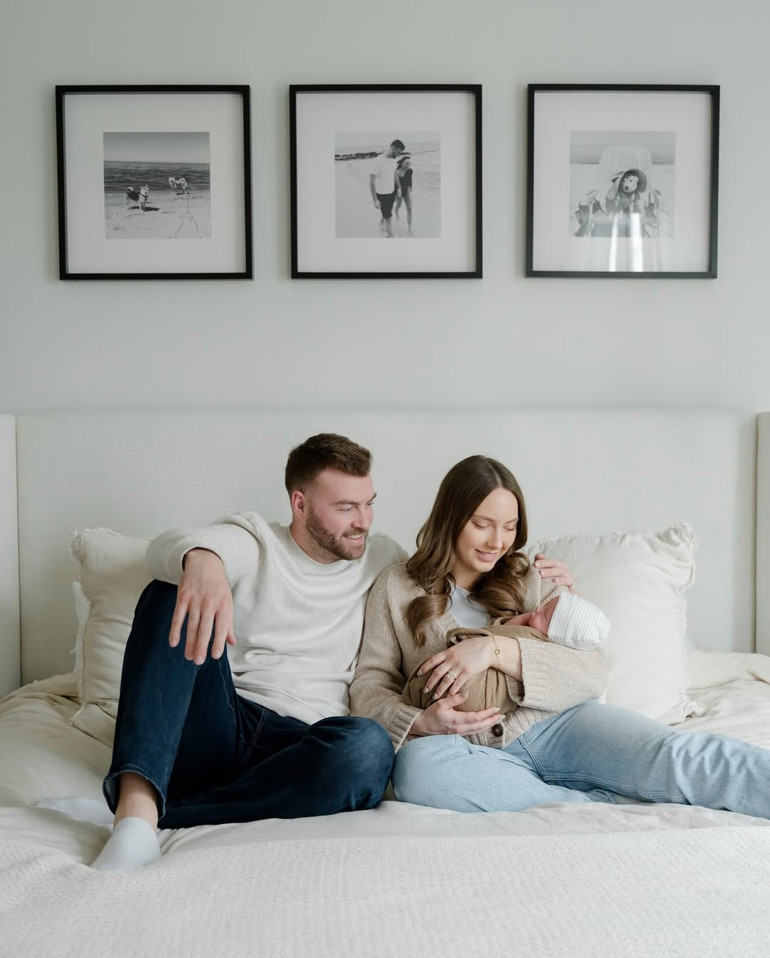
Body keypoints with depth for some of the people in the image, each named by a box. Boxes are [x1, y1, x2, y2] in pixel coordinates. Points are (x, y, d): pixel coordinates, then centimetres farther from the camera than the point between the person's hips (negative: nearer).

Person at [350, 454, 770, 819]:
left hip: (555, 724, 2)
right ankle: (608, 802, -32)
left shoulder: (529, 582, 16)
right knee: (415, 766, -37)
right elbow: (369, 685, 8)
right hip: (477, 749, -1)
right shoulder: (397, 588, 14)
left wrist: (497, 649, -13)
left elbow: (589, 674, 3)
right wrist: (419, 722, -14)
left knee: (681, 757, -26)